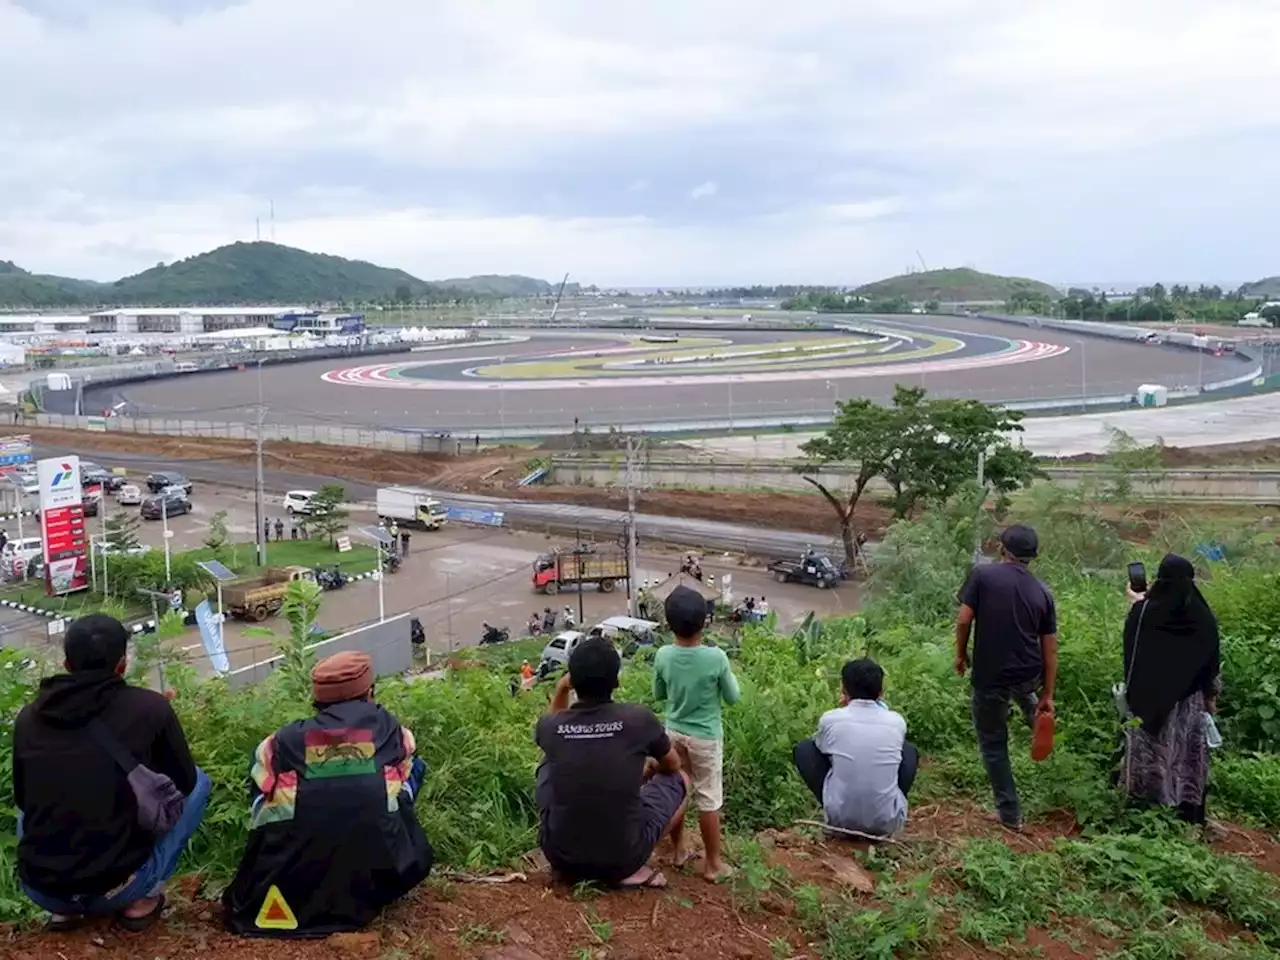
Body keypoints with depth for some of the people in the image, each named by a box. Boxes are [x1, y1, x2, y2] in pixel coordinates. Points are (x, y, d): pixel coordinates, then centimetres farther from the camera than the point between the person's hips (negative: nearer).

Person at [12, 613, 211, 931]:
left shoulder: (28, 717, 4)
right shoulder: (150, 707, -7)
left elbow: (23, 800, 19)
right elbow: (183, 782, 7)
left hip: (39, 889, 4)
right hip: (117, 885, -4)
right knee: (198, 783, 18)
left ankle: (64, 908, 20)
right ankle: (142, 900, 12)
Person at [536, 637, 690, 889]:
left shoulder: (550, 726, -8)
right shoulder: (639, 718, -13)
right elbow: (672, 765, 10)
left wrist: (560, 690, 7)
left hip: (560, 855, 2)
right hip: (622, 857, -2)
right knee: (679, 779, 20)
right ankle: (630, 867, 10)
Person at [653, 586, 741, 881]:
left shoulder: (663, 656, -13)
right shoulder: (716, 657, -22)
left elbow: (658, 694, 4)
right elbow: (733, 697, -7)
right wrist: (727, 676, 9)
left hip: (674, 732, 3)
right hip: (705, 737, -3)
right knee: (708, 799, 8)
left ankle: (679, 850, 32)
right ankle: (713, 863, 18)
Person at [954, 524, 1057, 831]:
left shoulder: (982, 574, -9)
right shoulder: (1042, 592, 1)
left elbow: (963, 620, -13)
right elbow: (1050, 648, 3)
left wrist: (961, 654, 5)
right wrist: (1047, 695, 10)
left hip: (990, 676, -3)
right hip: (1029, 674, 3)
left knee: (993, 744, 13)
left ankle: (1010, 813, 19)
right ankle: (1036, 720, 56)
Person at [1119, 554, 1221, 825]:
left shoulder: (1143, 611, -13)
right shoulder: (1203, 617, -7)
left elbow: (1130, 652, 4)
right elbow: (1212, 662, 0)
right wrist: (1211, 696, 14)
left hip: (1148, 697, -1)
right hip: (1189, 700, 1)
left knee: (1150, 751, 9)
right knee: (1186, 754, 9)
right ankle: (1188, 815, 17)